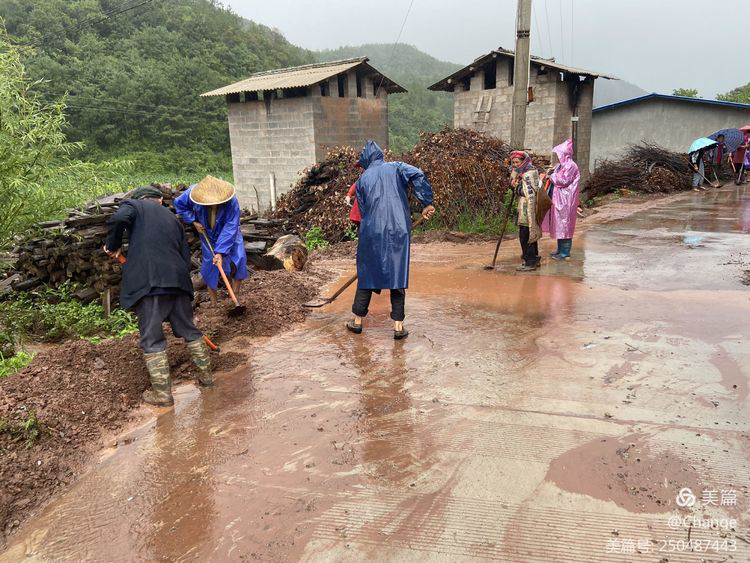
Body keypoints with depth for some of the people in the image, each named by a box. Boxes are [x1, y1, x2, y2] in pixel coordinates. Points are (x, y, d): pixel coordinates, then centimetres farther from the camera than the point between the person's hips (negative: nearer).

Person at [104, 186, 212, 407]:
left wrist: (113, 246, 4)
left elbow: (118, 219, -13)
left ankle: (162, 393, 6)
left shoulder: (133, 204, 12)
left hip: (148, 283, -5)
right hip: (178, 280, 5)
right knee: (189, 329, 19)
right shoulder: (172, 218, 25)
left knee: (152, 339, 2)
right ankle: (206, 374, 29)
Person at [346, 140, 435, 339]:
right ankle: (398, 325, 5)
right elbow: (417, 175, -11)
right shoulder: (395, 167, 8)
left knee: (367, 274, 13)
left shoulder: (362, 179, 12)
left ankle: (358, 320, 22)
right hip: (399, 231, -1)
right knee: (398, 275, 5)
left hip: (371, 233, 1)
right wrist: (427, 203, -9)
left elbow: (363, 210, 13)